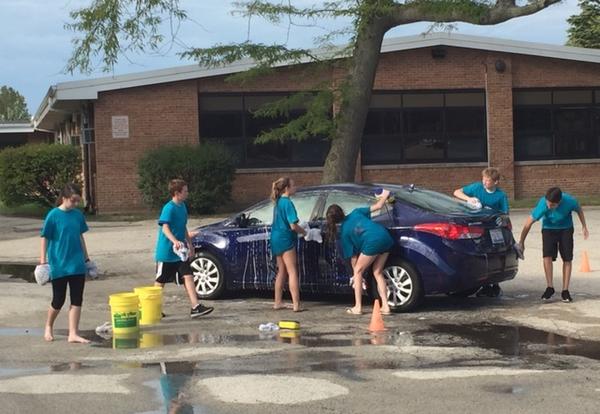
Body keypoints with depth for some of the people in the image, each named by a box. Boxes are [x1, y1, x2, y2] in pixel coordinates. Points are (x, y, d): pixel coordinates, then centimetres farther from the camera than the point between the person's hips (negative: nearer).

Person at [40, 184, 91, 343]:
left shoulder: (78, 215, 4)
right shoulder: (53, 215, -10)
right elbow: (45, 238, -6)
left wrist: (86, 258, 17)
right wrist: (43, 260, -9)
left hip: (77, 265, 4)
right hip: (59, 265, -4)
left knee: (77, 300, 2)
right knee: (58, 300, 5)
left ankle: (73, 334, 6)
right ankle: (48, 326, 30)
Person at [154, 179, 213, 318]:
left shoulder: (182, 206, 10)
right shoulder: (169, 208, -16)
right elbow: (165, 228, -26)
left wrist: (190, 245, 22)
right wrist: (175, 241, -42)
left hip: (180, 252, 7)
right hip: (166, 252, -7)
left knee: (188, 276, -4)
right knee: (160, 281, 5)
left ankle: (195, 307, -11)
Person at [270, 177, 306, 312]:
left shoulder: (278, 202, 11)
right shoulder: (287, 203, -16)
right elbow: (293, 226, -19)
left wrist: (300, 229, 14)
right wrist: (303, 232, -1)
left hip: (276, 239, 9)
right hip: (285, 240, -9)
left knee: (282, 271, 15)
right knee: (292, 272, -7)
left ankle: (278, 302, 18)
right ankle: (296, 304, -11)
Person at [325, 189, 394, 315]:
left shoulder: (344, 231, 13)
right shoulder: (355, 213, 22)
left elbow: (353, 256, 16)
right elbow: (378, 206, 19)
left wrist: (355, 274, 27)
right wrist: (384, 196, 38)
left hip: (373, 242, -5)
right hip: (386, 238, 5)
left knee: (358, 271, 13)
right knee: (378, 273, 17)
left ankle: (358, 307, 10)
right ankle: (385, 307, 12)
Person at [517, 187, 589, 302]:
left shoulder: (570, 201, -30)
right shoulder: (543, 204, -33)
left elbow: (579, 210, -5)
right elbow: (529, 223, -25)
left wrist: (584, 227, 2)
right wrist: (521, 242, -21)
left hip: (566, 229, 1)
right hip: (548, 229, -1)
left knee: (567, 259, -4)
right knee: (547, 256, -18)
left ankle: (565, 290, 5)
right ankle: (549, 287, -7)